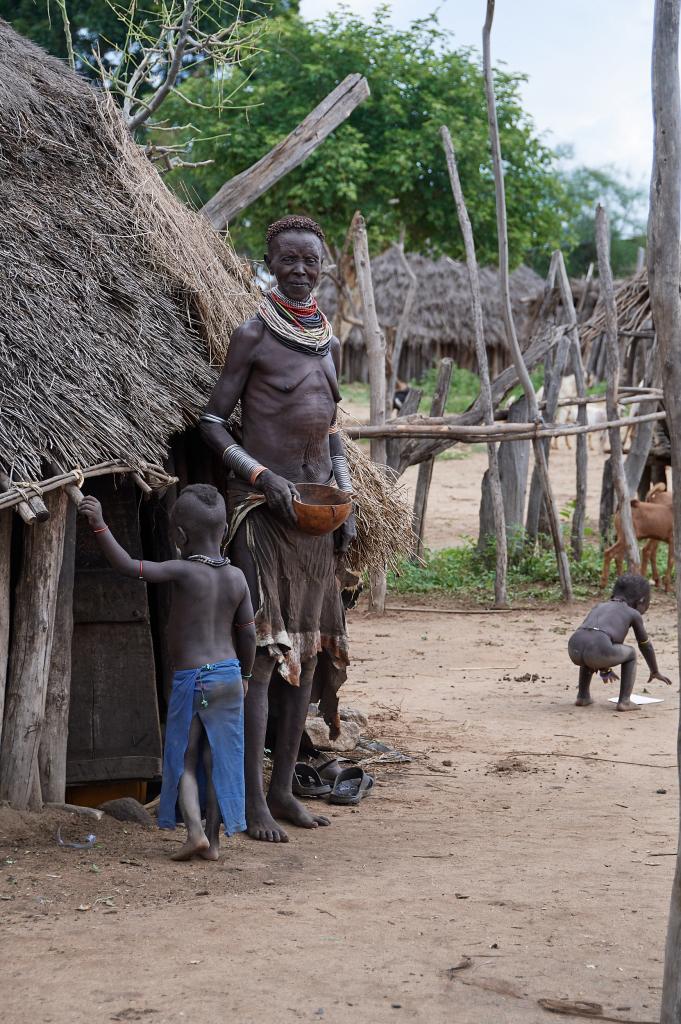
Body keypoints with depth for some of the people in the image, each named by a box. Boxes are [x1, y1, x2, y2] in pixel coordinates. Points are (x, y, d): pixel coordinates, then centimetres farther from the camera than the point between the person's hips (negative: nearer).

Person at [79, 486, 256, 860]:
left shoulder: (183, 571, -14)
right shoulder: (236, 577, 2)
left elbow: (128, 565, -23)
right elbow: (248, 633, 9)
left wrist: (98, 524, -23)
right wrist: (244, 676, 22)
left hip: (189, 679, -4)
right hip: (228, 675, 4)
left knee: (183, 760, 7)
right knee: (218, 760, 10)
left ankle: (195, 832, -8)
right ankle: (214, 840, 11)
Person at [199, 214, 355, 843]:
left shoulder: (330, 341, 13)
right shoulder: (252, 336, -5)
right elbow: (214, 421, -5)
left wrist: (344, 496, 9)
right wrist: (260, 475, -17)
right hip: (263, 508, -7)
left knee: (309, 648, 7)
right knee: (263, 649, -11)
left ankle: (284, 789, 15)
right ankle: (254, 802, -9)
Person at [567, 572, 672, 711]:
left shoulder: (598, 607, 34)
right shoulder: (633, 614, 22)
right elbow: (645, 645, 34)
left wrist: (604, 669, 60)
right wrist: (655, 672, 50)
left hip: (574, 651, 5)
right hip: (600, 654, -5)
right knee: (630, 654, 25)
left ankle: (583, 696, 33)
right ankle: (624, 701, 16)